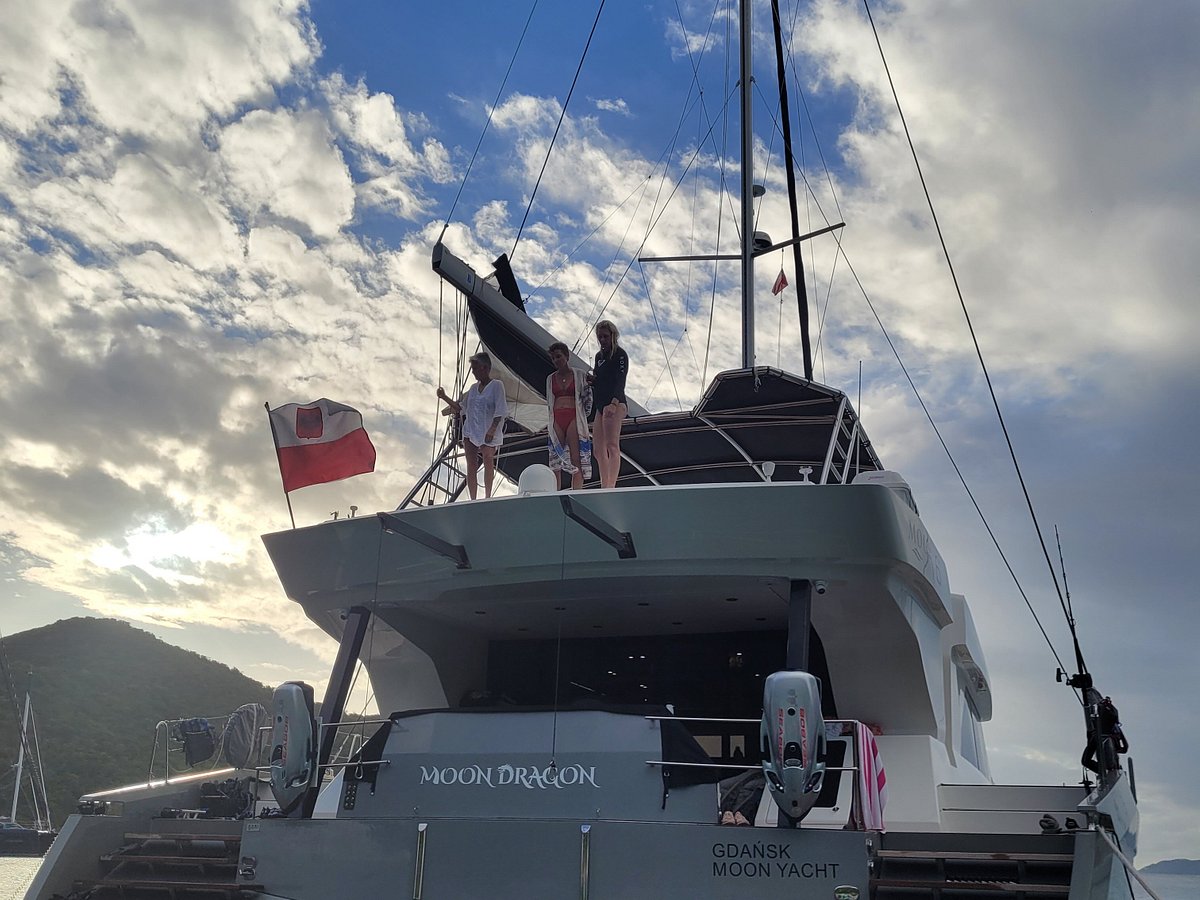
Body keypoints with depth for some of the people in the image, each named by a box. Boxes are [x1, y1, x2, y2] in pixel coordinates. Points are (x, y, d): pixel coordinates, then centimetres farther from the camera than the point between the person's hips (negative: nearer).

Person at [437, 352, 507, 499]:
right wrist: (444, 397, 14)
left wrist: (492, 429, -20)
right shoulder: (474, 387, 16)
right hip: (470, 431, 5)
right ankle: (473, 500, 2)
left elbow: (500, 411, -10)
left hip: (488, 433, -5)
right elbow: (460, 407, 22)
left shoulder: (496, 385, -3)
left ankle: (487, 497, 0)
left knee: (488, 461, -7)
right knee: (471, 466, 0)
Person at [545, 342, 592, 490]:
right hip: (556, 421, 3)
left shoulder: (580, 375, 7)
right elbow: (549, 402, 18)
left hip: (574, 419, -3)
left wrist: (582, 417, 1)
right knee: (555, 461, -2)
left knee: (576, 459, -9)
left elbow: (588, 399, 7)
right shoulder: (550, 378, 17)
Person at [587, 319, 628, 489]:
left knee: (612, 446, -18)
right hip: (600, 406, 9)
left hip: (614, 405, -9)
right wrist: (591, 380, 8)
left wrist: (614, 402, -28)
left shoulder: (620, 354, -3)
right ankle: (604, 487, 7)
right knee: (598, 451, 5)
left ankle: (611, 486, -25)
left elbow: (620, 381, -16)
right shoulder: (599, 356, 21)